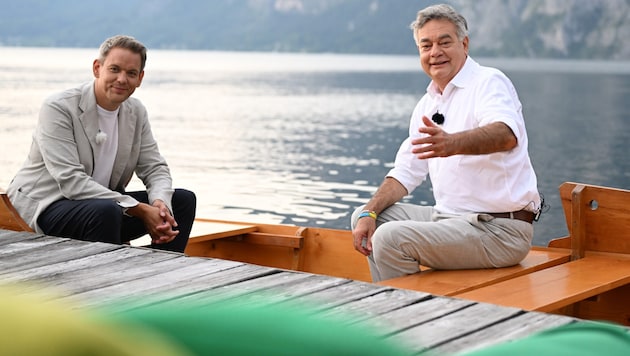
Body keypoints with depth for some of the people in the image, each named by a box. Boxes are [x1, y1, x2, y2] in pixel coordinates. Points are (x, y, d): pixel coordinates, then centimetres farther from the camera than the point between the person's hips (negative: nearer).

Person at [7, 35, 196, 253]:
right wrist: (139, 209, -28)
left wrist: (160, 202, -19)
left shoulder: (136, 112, 5)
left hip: (104, 203, 7)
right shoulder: (58, 108, -17)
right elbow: (71, 181, -25)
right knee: (105, 211, -37)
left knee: (184, 200, -2)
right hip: (43, 208, -7)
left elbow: (155, 168, 8)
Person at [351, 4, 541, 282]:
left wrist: (453, 144, -55)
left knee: (390, 238, -23)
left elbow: (506, 135, -35)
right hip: (451, 219, 9)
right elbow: (405, 172, 16)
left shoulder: (489, 82, -12)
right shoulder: (427, 105, 14)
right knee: (367, 219, 8)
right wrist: (369, 213, -2)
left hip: (499, 230, -9)